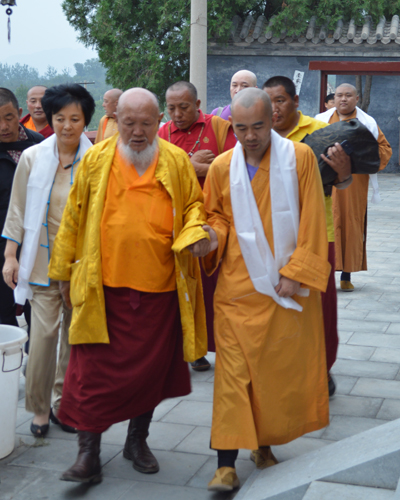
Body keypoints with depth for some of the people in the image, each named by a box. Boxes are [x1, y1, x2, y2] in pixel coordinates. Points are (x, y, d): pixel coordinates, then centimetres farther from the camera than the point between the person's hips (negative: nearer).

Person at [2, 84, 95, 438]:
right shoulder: (33, 158, 0)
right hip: (42, 260, 0)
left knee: (76, 335, 8)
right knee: (44, 333, -6)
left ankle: (63, 403, 25)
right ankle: (39, 408, 10)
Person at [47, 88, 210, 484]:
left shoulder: (177, 161, 2)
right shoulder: (96, 160, 1)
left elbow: (194, 205, 12)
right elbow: (74, 217, 7)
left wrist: (195, 232, -11)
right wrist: (64, 270, 9)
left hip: (160, 288, 1)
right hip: (103, 287, -1)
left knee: (152, 366, 12)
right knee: (95, 368, -1)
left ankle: (138, 439, 32)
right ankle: (89, 454, 9)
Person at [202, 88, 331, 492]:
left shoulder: (299, 158, -3)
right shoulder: (222, 167, 2)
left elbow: (311, 221, -4)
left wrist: (296, 273, -10)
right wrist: (212, 234, -9)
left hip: (287, 286, 0)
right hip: (239, 288, 1)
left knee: (284, 368, 9)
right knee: (233, 372, -4)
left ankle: (264, 443, 28)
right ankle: (227, 464, -1)